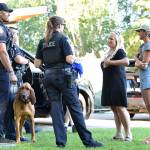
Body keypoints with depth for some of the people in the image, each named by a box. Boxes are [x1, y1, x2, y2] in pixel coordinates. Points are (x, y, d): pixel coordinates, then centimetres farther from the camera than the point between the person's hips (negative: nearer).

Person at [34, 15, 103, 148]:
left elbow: (37, 64, 6)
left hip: (49, 77, 5)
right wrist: (73, 57, 6)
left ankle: (60, 140, 1)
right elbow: (69, 59, -16)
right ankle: (87, 140, 2)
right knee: (75, 108, -1)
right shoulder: (62, 38, -7)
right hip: (63, 75, -5)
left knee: (56, 108, 6)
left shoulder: (43, 42, 7)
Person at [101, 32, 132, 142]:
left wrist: (110, 62, -23)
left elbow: (126, 62, -26)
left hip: (118, 83, -9)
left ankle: (128, 134, -11)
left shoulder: (119, 51, -6)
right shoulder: (109, 53, 20)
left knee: (120, 107, -13)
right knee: (114, 109, 7)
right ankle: (118, 134, 9)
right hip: (109, 84, 9)